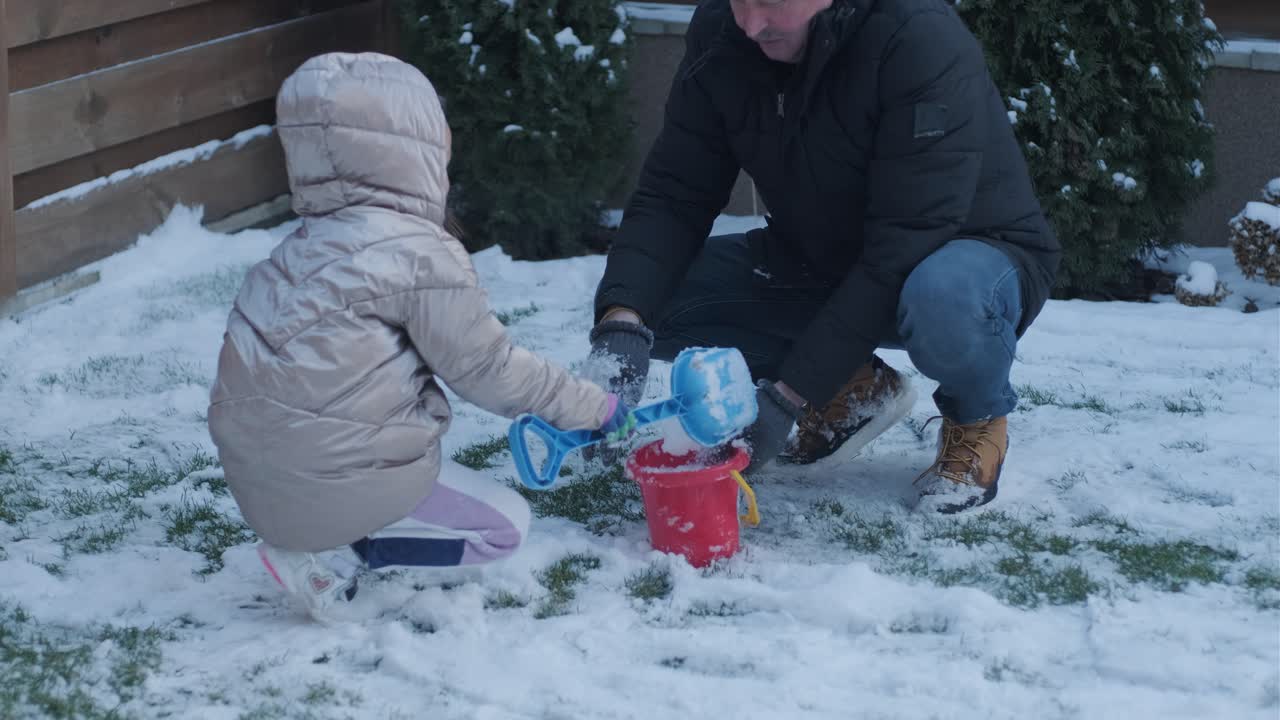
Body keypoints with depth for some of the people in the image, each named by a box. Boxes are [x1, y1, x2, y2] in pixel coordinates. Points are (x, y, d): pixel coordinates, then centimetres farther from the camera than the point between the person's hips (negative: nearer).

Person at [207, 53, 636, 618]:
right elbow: (484, 368, -6)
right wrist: (591, 406, 6)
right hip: (338, 480, -8)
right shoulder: (420, 253, -12)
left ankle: (306, 534, 9)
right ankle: (335, 555, -7)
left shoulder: (312, 243, 11)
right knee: (505, 525, 7)